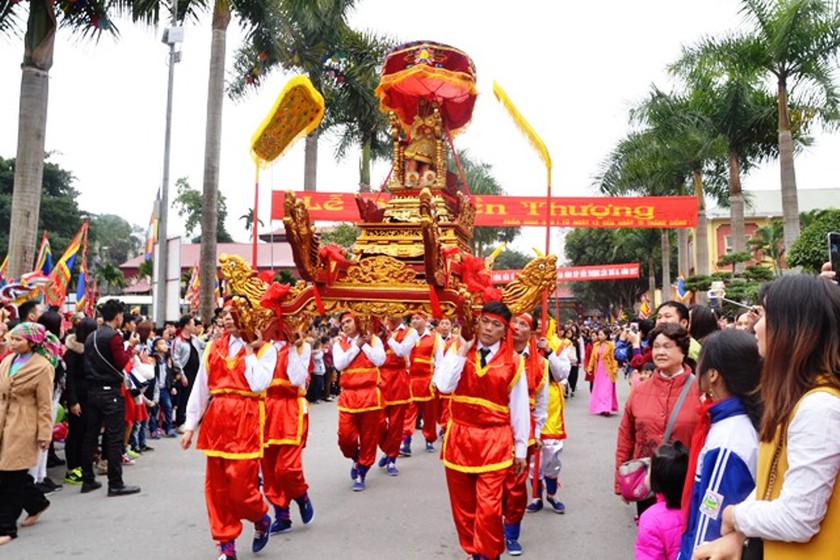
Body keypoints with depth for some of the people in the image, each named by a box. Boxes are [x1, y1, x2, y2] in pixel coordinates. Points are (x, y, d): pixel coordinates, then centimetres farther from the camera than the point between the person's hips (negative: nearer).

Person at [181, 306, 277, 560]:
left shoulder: (264, 349, -1)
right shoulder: (214, 348, 10)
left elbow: (259, 384, -16)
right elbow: (200, 388, 10)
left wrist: (249, 351, -9)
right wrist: (190, 425, 7)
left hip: (246, 419, -4)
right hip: (216, 418, 4)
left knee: (240, 484, -5)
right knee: (216, 485, 7)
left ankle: (261, 519, 26)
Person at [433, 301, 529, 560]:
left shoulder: (513, 362, -3)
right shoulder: (459, 350, 1)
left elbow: (519, 408, 2)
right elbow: (443, 386, -15)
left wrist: (521, 448, 5)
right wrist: (462, 352, -14)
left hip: (494, 441, -2)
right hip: (459, 437, 2)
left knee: (488, 507, -7)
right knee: (463, 505, 12)